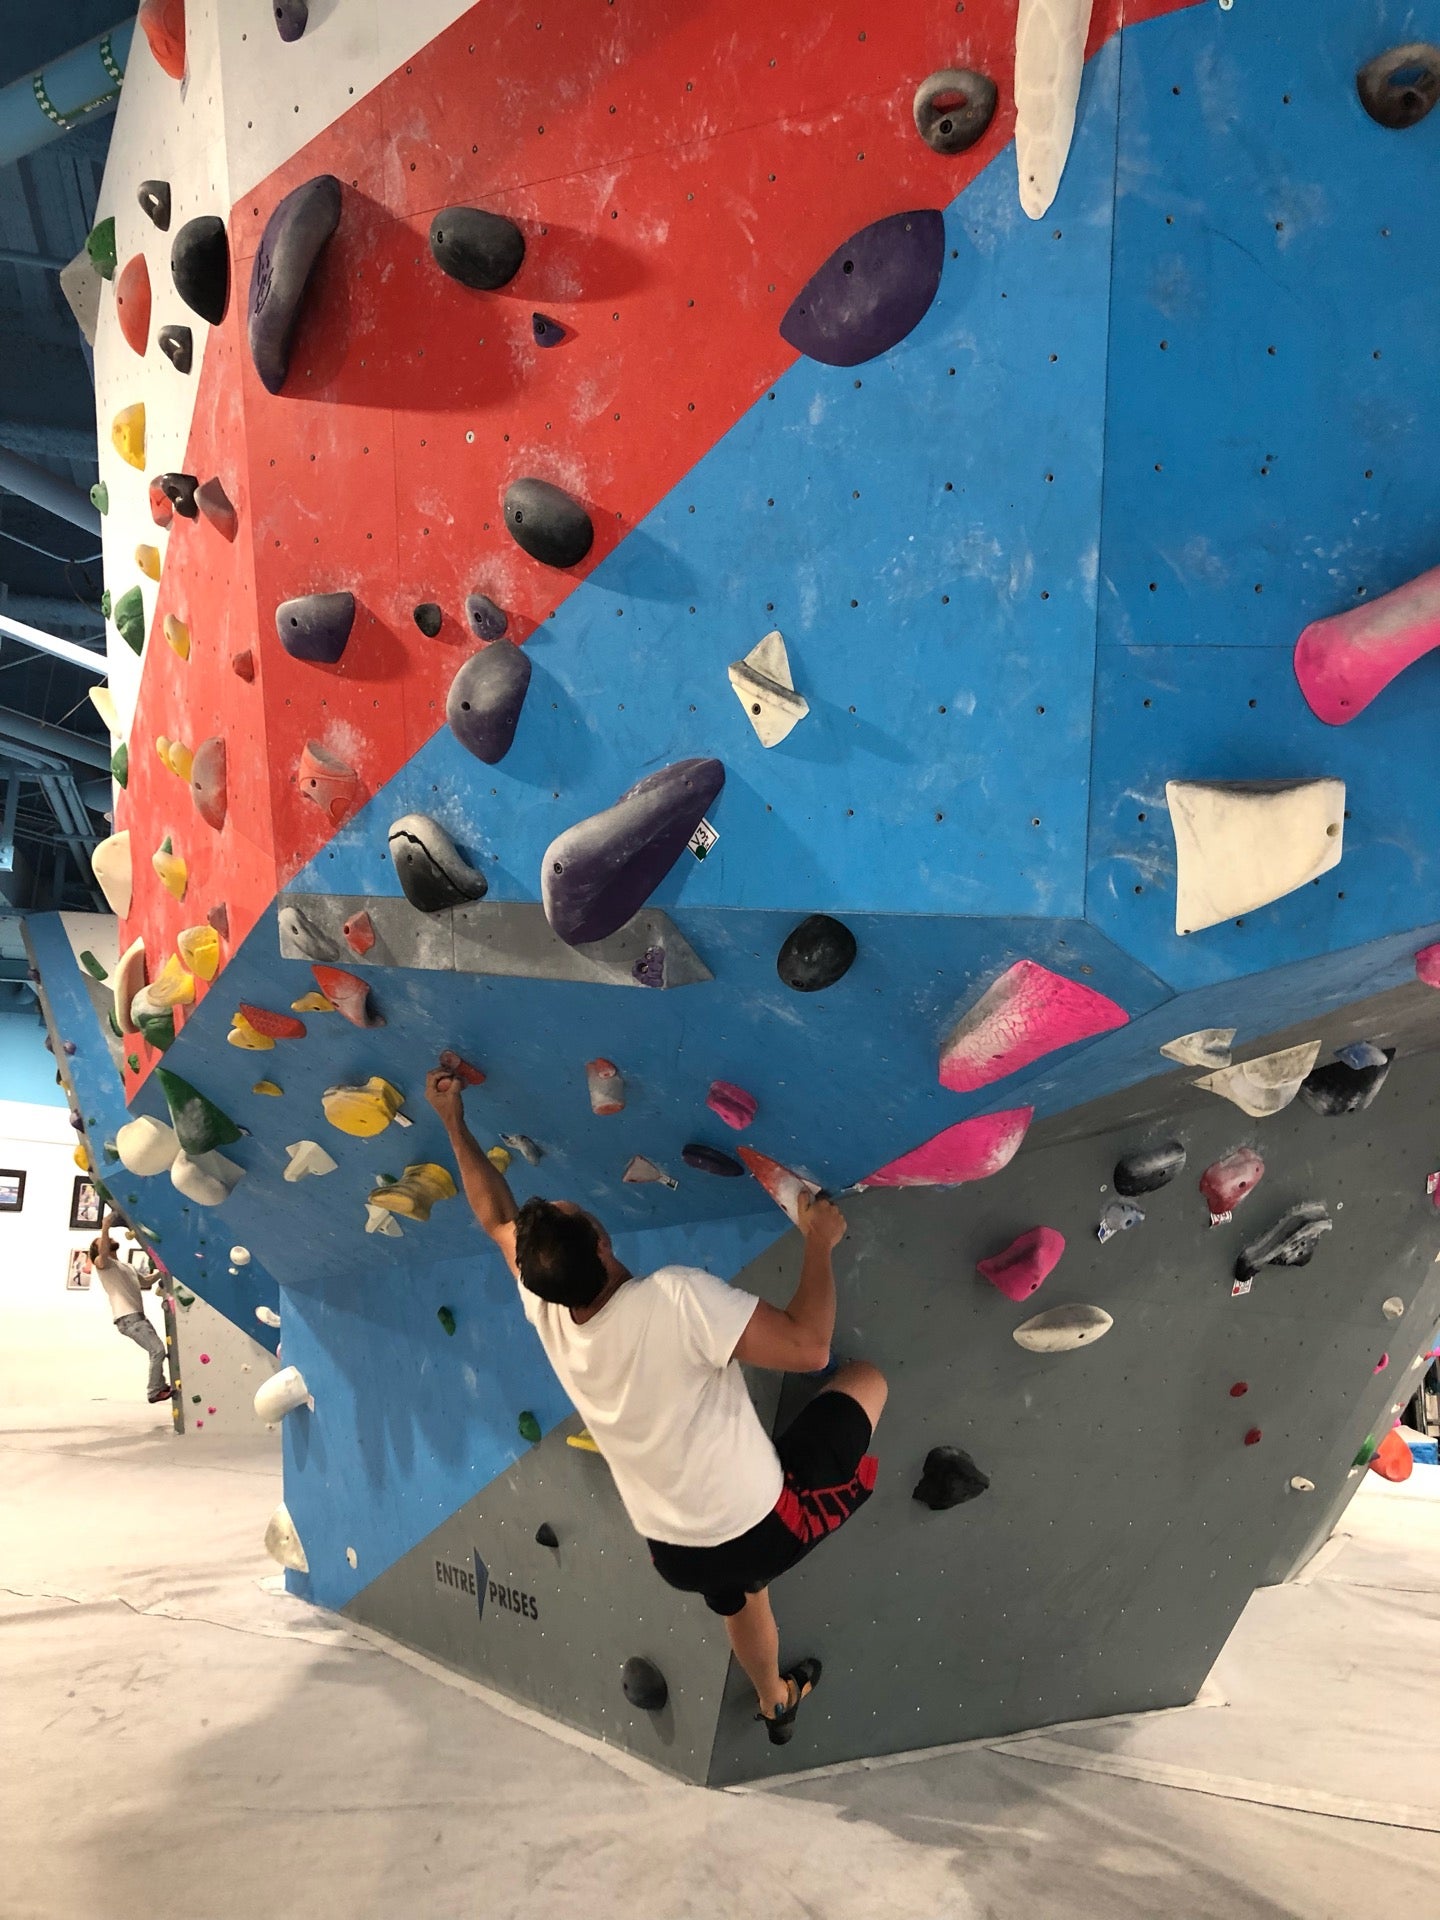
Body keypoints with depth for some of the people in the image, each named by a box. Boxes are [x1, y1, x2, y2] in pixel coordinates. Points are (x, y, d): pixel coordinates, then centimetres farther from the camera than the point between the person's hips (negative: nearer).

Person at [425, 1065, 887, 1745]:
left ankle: (774, 1700, 67)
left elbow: (497, 1219, 5)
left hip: (677, 1555, 6)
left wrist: (454, 1123, 12)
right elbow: (808, 1346, -32)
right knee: (866, 1378, 12)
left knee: (740, 1597, 41)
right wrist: (820, 1241, -20)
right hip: (764, 1530, -6)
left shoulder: (545, 1312, -12)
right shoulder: (677, 1298, -33)